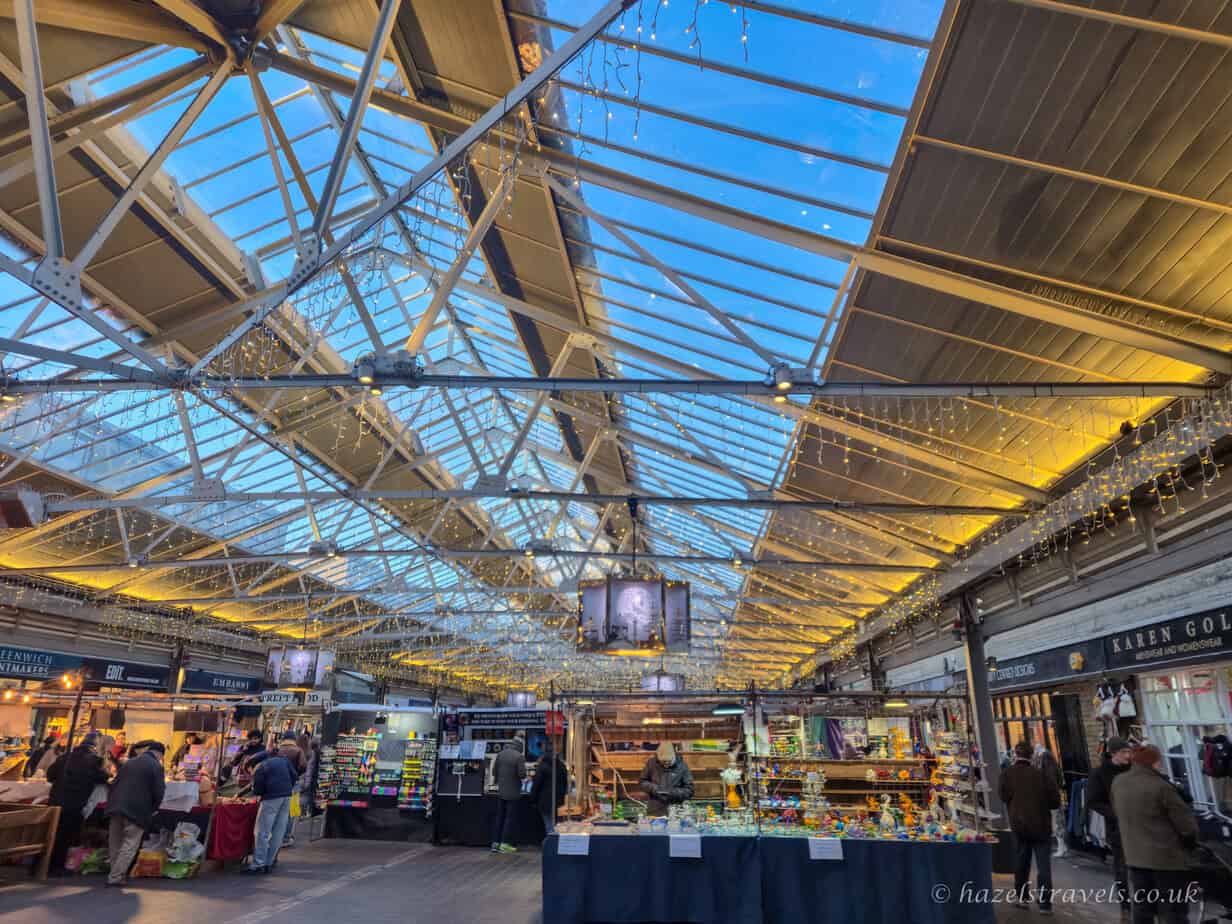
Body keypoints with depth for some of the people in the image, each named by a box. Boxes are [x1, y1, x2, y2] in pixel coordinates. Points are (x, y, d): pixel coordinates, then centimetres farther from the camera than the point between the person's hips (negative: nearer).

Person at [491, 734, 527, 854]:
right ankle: (504, 843, 5)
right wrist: (524, 776, 4)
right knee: (509, 818, 4)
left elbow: (494, 771, 6)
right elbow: (522, 774, -19)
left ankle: (495, 843, 16)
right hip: (512, 793, -5)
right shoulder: (519, 757, -16)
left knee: (499, 817, 13)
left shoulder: (500, 754, 2)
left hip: (500, 791, 5)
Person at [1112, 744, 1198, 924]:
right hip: (1167, 858, -6)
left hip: (1135, 857, 6)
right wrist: (1190, 839, 10)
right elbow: (1188, 825, -11)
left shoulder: (1118, 783, 2)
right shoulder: (1161, 787, -18)